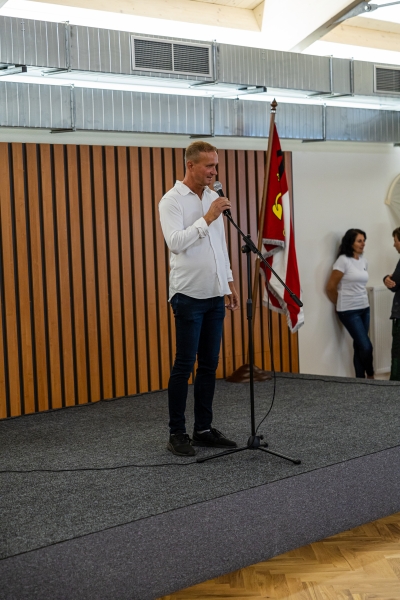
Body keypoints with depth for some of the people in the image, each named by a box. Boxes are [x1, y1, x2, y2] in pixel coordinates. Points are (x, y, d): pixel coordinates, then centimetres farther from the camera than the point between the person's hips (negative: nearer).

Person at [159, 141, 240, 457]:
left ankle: (204, 428, 17)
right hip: (189, 295, -7)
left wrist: (230, 283, 18)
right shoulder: (172, 200, -9)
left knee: (209, 364, 9)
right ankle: (177, 433, 3)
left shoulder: (212, 197, 13)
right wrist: (207, 218, -22)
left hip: (215, 295, 7)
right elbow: (176, 242, -23)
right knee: (184, 365, -4)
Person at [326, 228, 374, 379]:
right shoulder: (343, 260, -12)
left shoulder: (363, 261, 9)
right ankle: (370, 376, 13)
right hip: (349, 311, -6)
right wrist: (341, 304, 3)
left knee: (359, 346, 8)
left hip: (364, 309, 6)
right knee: (366, 346, -8)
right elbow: (330, 287, -9)